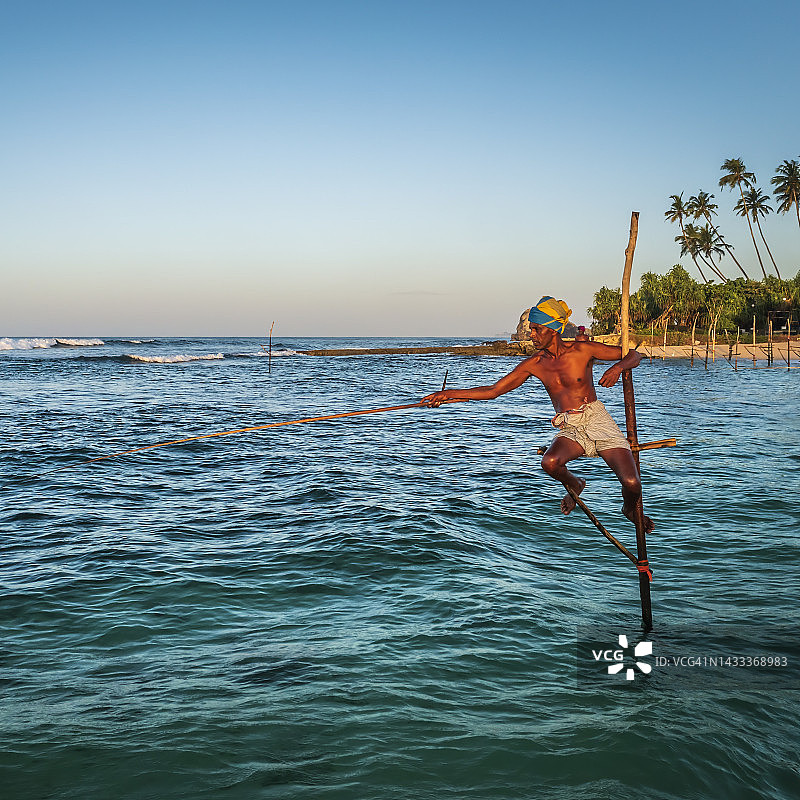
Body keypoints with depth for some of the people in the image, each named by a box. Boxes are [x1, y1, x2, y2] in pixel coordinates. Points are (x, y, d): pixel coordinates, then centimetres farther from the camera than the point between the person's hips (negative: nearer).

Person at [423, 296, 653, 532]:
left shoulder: (582, 350, -6)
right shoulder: (533, 364, 3)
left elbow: (633, 355, 3)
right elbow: (493, 391, 6)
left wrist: (619, 367, -20)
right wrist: (449, 394, 0)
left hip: (597, 421, -2)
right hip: (569, 430, 2)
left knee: (631, 483, -17)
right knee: (549, 462, -33)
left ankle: (630, 510, 23)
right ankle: (574, 486, 5)